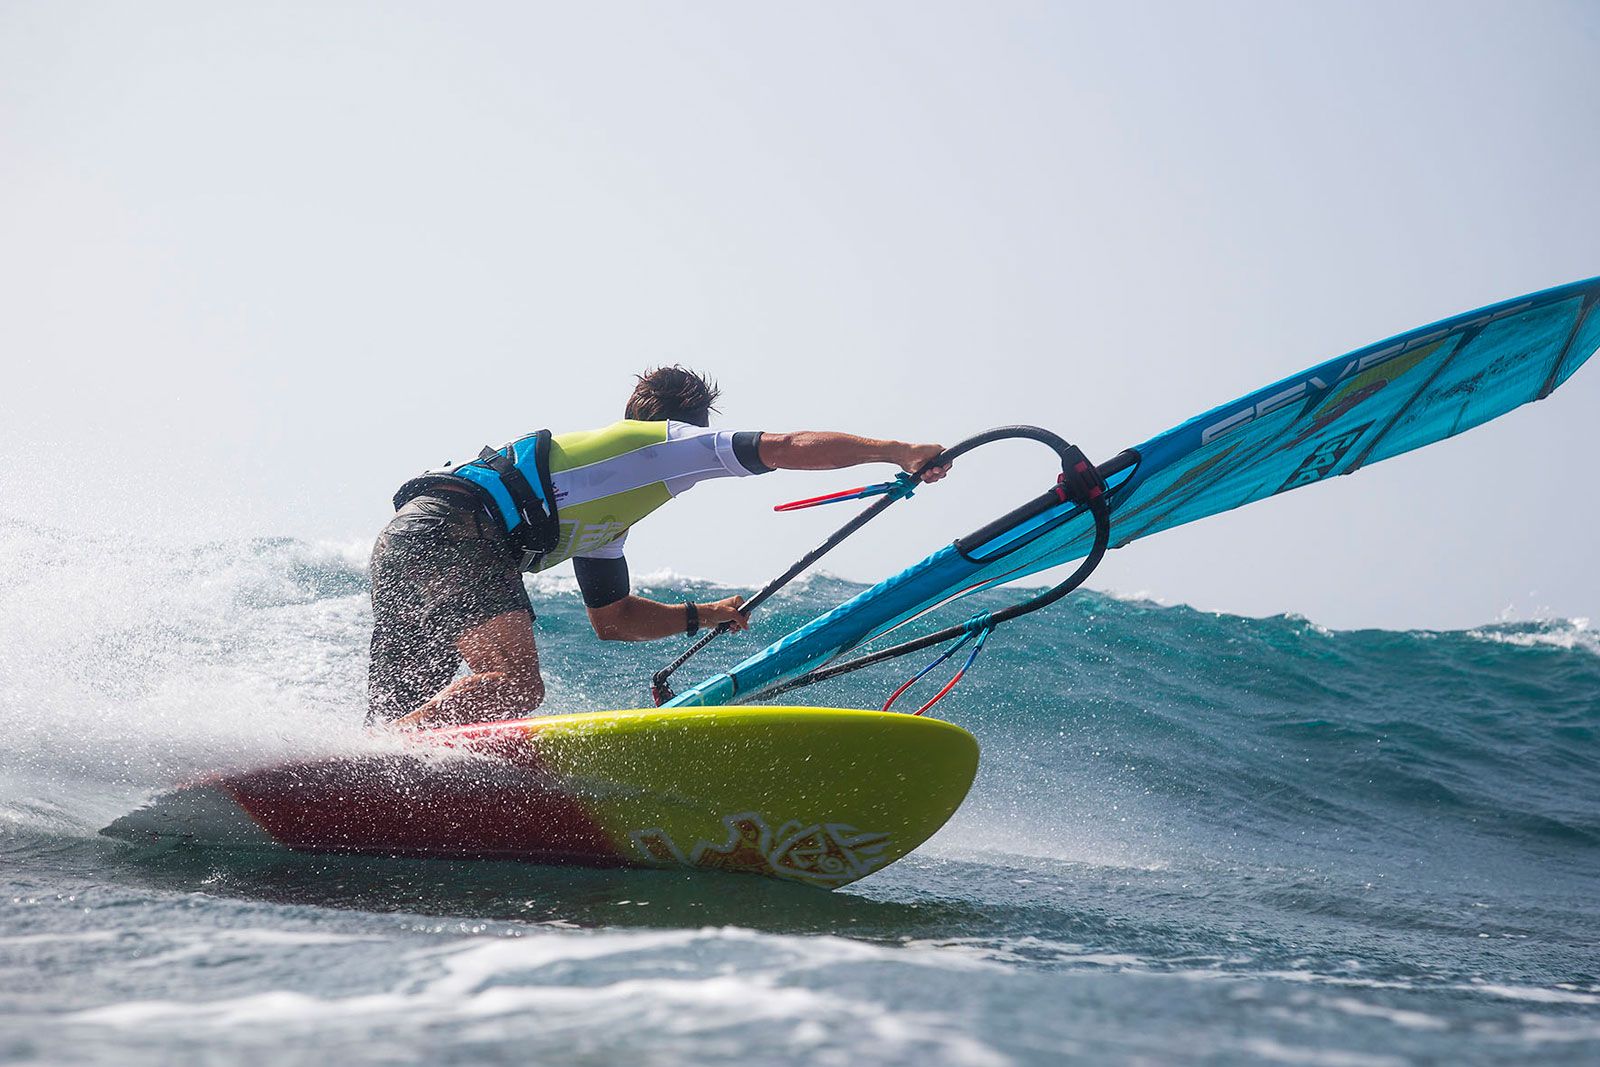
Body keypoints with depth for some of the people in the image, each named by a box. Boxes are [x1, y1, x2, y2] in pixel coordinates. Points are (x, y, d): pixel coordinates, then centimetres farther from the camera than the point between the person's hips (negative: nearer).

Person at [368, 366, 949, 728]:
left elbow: (611, 618, 40)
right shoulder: (675, 439, 12)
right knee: (515, 684, -25)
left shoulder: (604, 518, 34)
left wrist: (705, 615, 37)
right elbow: (791, 447, 5)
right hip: (454, 531, -9)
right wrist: (901, 451, 7)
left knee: (407, 721, 7)